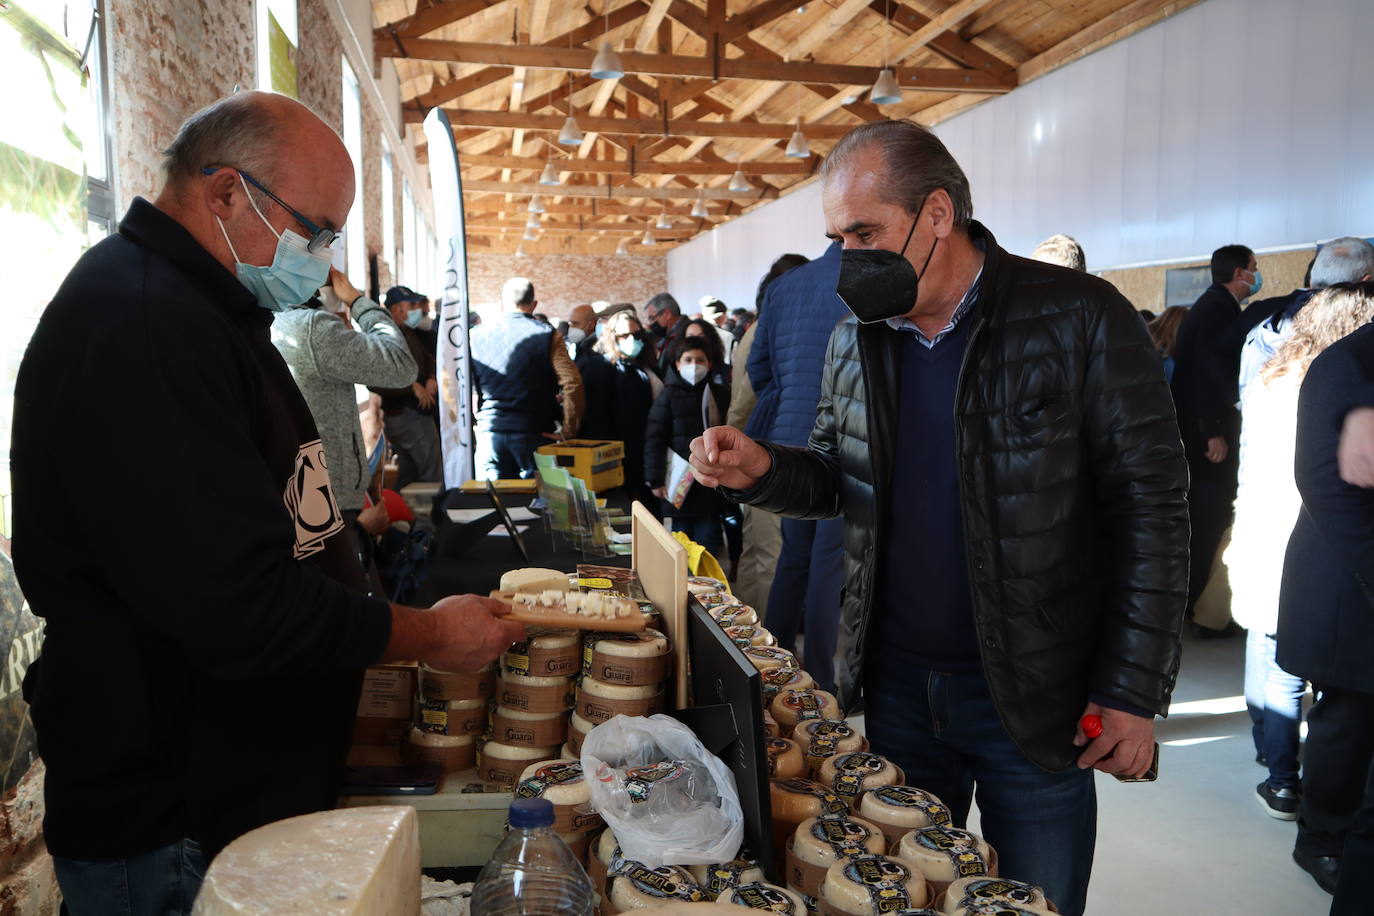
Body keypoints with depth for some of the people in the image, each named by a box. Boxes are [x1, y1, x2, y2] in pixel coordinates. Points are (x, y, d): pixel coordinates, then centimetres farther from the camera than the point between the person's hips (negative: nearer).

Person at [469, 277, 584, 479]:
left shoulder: (478, 336, 5)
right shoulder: (547, 335, -3)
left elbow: (470, 388, 8)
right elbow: (572, 384, -12)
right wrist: (568, 432, -6)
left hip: (490, 431, 2)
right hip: (534, 432, -2)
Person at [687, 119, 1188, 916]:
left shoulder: (1079, 319, -13)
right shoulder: (855, 341, 3)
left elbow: (1150, 510, -11)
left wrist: (1134, 693, -12)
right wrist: (761, 470, -10)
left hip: (1034, 697, -4)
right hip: (895, 685, 4)